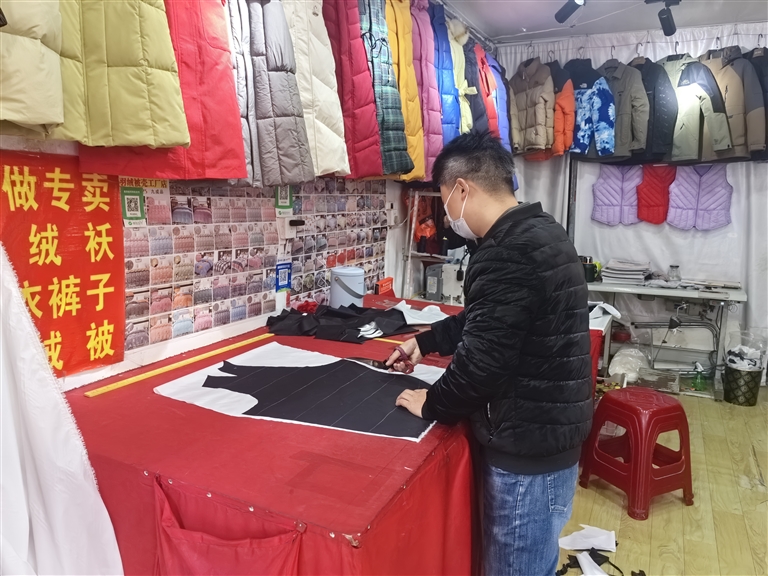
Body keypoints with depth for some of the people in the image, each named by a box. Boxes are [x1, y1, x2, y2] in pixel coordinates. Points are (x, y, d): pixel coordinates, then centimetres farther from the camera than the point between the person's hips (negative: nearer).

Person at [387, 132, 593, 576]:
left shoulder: (506, 255, -26)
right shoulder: (538, 231, 8)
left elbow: (482, 359, -25)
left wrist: (431, 405, -8)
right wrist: (426, 342, 22)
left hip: (529, 447, -9)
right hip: (551, 432, 10)